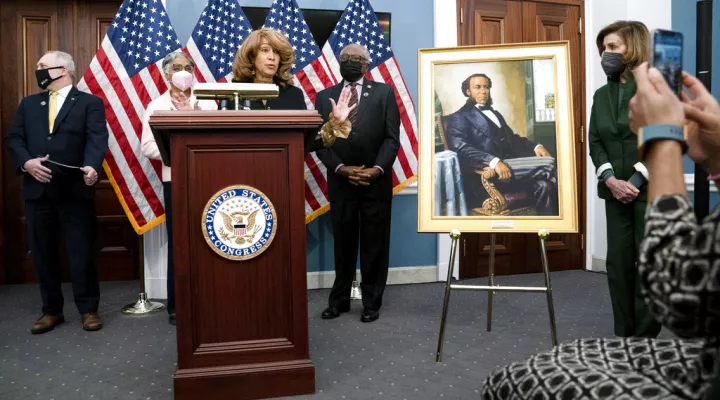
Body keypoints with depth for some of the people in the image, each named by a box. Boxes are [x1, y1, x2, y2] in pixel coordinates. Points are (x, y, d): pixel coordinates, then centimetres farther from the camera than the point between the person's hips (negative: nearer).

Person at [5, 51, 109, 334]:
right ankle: (51, 310, 23)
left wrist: (92, 167, -30)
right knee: (42, 254, 10)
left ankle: (89, 309, 16)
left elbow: (97, 139, -11)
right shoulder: (28, 104, 17)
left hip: (75, 190, -4)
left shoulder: (90, 103, 2)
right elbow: (14, 139, 10)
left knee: (82, 253, 1)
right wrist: (26, 162, -11)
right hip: (37, 190, 5)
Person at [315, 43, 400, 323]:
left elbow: (392, 138, -1)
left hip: (376, 181, -1)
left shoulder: (384, 93, 6)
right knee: (343, 243, 10)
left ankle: (372, 302, 18)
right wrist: (341, 168, -11)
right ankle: (339, 299, 23)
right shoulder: (325, 97, 10)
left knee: (375, 243, 6)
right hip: (340, 181, 1)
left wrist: (377, 169, -14)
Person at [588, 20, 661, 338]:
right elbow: (595, 143, 7)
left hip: (651, 190, -4)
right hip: (615, 191, 5)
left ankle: (646, 335, 10)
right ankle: (623, 333, 16)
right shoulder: (602, 95, 12)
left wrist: (636, 181, -16)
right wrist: (610, 179, -9)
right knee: (618, 262, 5)